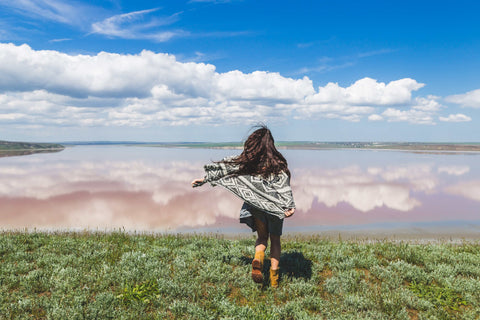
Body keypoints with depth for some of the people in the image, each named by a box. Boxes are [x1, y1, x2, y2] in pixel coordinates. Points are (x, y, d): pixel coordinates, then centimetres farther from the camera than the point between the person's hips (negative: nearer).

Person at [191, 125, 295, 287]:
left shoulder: (246, 161, -5)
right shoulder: (277, 162, -11)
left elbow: (225, 167, 2)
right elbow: (284, 186, -21)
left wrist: (205, 178, 12)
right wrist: (290, 206, -25)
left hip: (255, 205, 2)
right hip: (274, 206, -1)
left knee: (262, 236, 19)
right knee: (275, 239, 15)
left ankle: (258, 259, -11)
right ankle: (274, 277, 11)